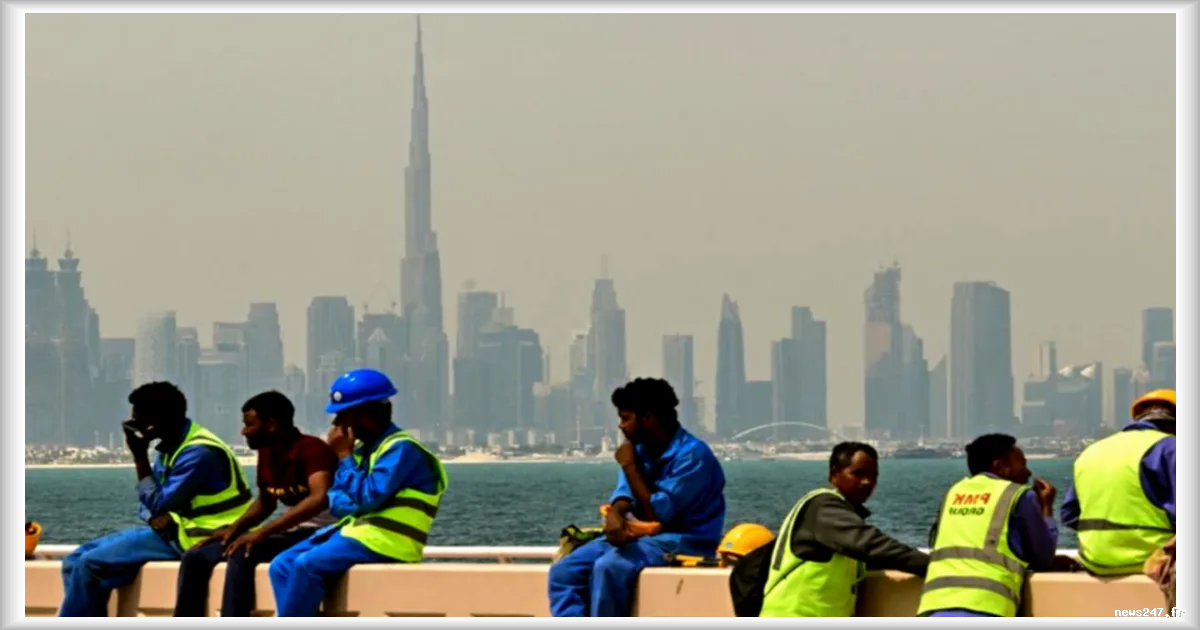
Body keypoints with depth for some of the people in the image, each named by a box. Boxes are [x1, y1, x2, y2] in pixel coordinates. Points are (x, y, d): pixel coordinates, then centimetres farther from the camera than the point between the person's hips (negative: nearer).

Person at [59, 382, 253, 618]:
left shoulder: (199, 453, -19)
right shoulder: (173, 446, 10)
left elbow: (157, 504, -19)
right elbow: (151, 502, 15)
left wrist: (140, 457, -16)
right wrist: (154, 517, -9)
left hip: (191, 539, -10)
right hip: (170, 529, 10)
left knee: (91, 565, -17)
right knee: (77, 561, 3)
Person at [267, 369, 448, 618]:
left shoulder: (402, 449, -12)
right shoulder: (365, 448, 15)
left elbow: (367, 498, -21)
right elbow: (337, 500, 17)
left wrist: (345, 457, -12)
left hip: (385, 541, -9)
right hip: (357, 529, 9)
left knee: (307, 565, -24)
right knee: (282, 566, -3)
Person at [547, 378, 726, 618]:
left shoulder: (692, 455, -16)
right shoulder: (640, 448, 9)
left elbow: (656, 513, -18)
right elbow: (624, 494, 1)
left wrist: (630, 466, -11)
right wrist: (614, 515, -24)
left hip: (683, 541, -8)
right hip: (641, 535, 8)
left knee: (608, 567, -34)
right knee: (564, 571, -12)